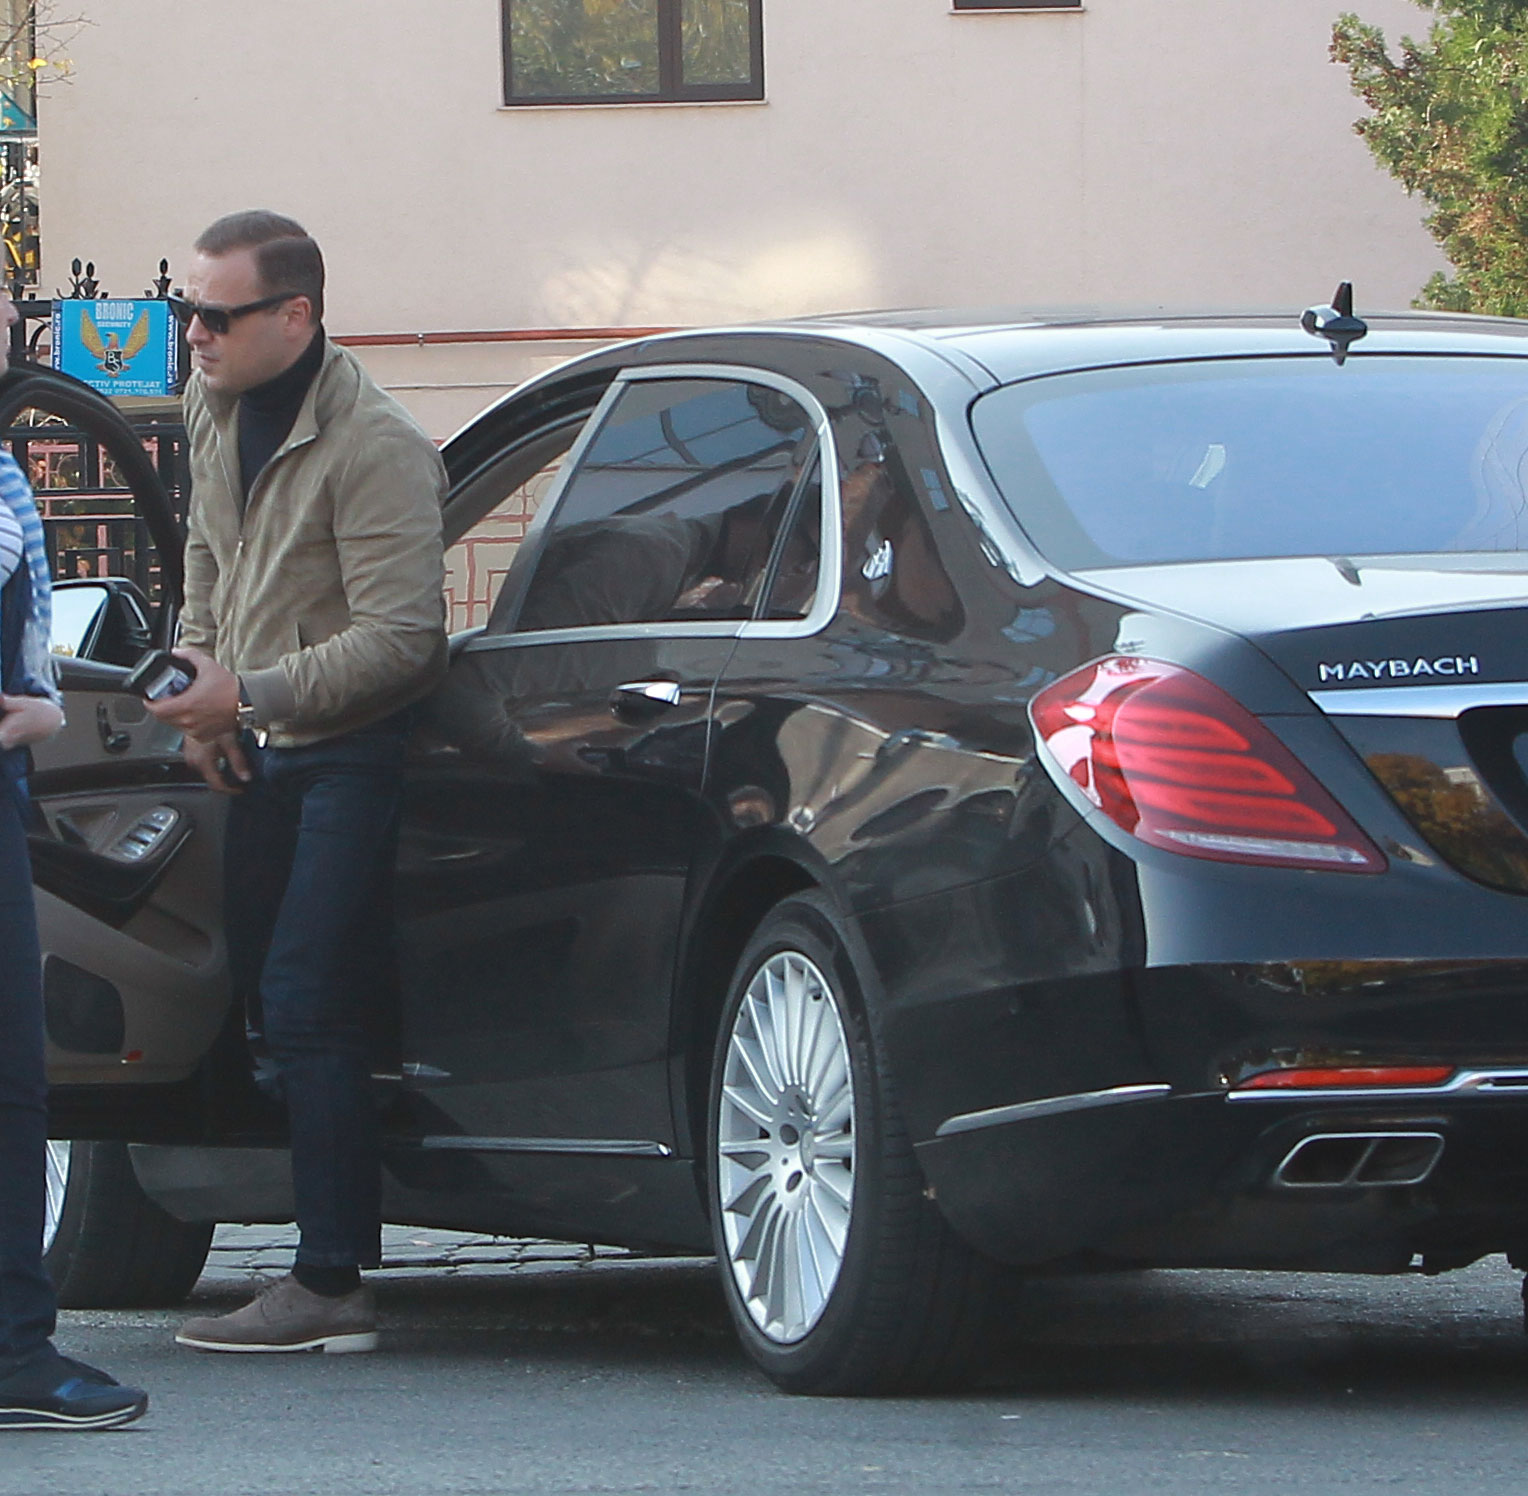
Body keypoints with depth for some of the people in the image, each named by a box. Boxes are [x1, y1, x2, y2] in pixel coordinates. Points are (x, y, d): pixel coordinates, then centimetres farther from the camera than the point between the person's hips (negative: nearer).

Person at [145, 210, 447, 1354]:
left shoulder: (374, 448, -20)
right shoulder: (217, 414, 8)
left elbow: (399, 639, -23)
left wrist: (252, 695, -23)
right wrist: (204, 683, 9)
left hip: (350, 757, -9)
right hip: (264, 754, 9)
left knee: (308, 1012, -13)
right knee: (270, 1008, 9)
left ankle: (330, 1284, -12)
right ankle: (338, 1253, 18)